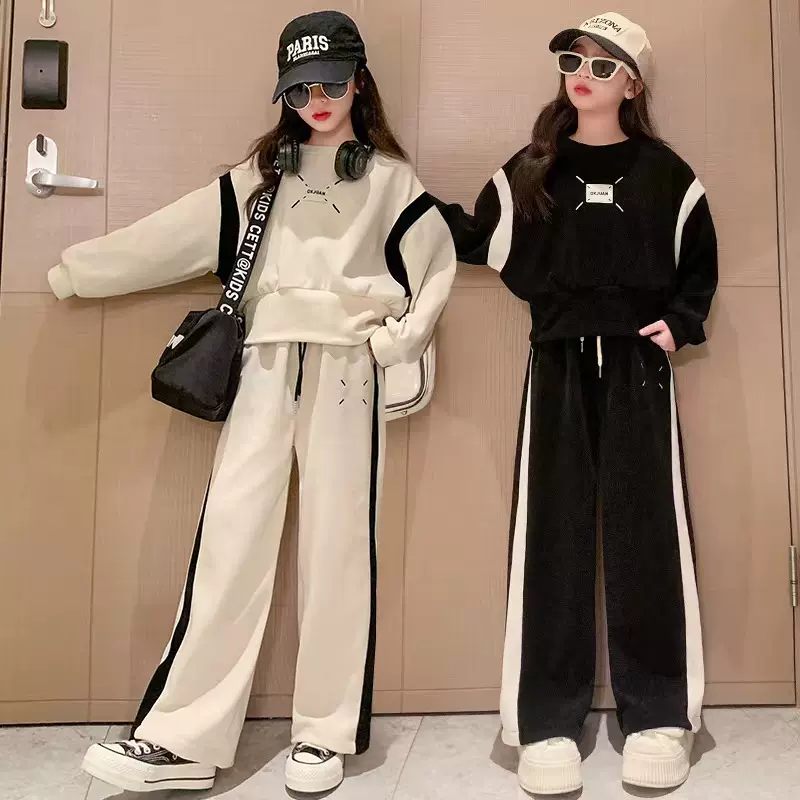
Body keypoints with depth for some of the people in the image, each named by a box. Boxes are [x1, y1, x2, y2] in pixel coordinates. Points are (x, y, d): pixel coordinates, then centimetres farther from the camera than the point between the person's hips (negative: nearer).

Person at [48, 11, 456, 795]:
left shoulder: (389, 178, 11)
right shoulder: (260, 175, 19)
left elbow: (437, 268, 11)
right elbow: (173, 235, 17)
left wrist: (400, 339, -3)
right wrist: (75, 269, 17)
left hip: (345, 370, -2)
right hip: (266, 367, 2)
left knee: (336, 547, 0)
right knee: (229, 540, -4)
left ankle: (326, 732, 12)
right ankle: (182, 737, 1)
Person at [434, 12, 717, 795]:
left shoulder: (663, 173, 9)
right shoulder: (531, 170, 11)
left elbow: (700, 265, 14)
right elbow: (478, 240, 7)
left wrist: (681, 323, -2)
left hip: (638, 365, 0)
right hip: (558, 364, 1)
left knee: (644, 532, -1)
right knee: (551, 534, -2)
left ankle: (658, 715, 12)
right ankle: (546, 723, 6)